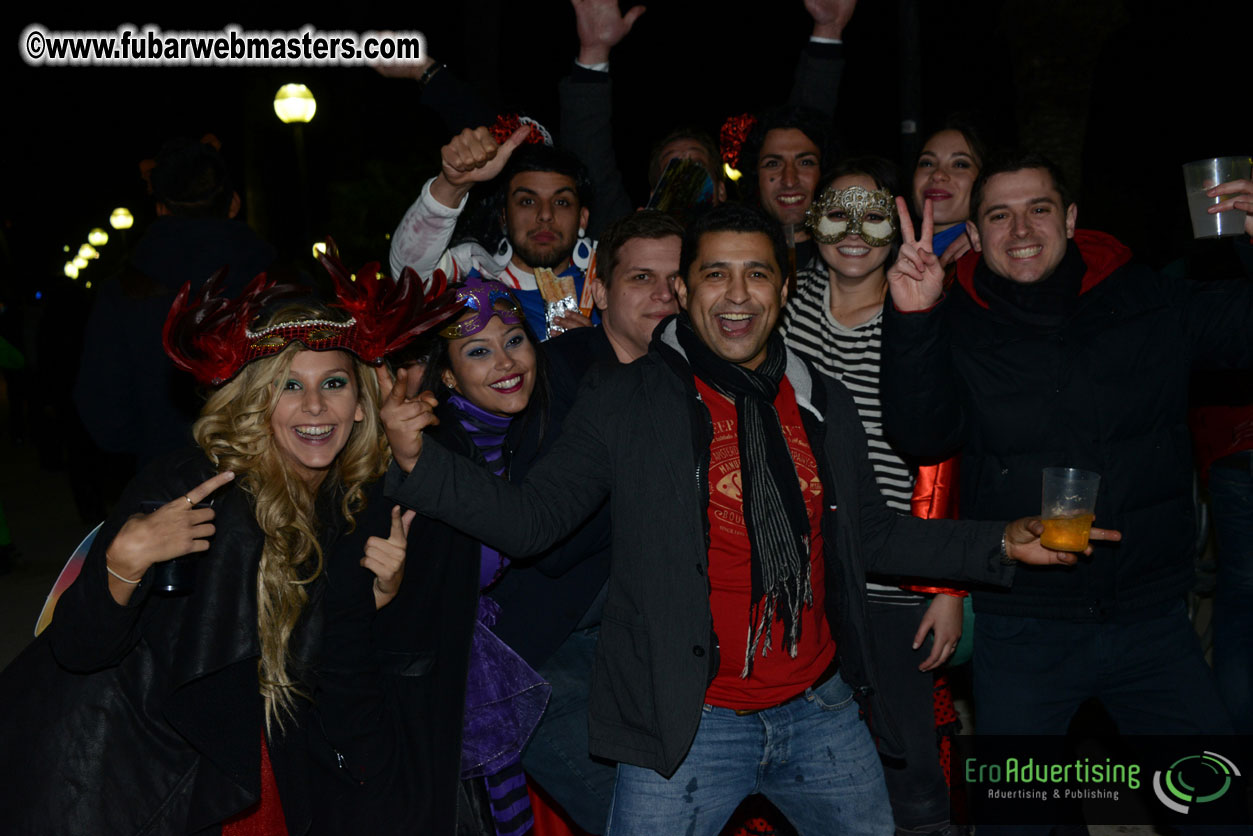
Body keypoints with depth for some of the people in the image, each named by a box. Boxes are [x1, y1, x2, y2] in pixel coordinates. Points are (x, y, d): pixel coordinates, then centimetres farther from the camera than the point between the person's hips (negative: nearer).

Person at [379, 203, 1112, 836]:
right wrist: (420, 461, -20)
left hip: (822, 710, 4)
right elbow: (532, 519, -6)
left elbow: (870, 533, 16)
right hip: (688, 722, -4)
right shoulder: (626, 401, -6)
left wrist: (999, 546, 7)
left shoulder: (826, 407, 7)